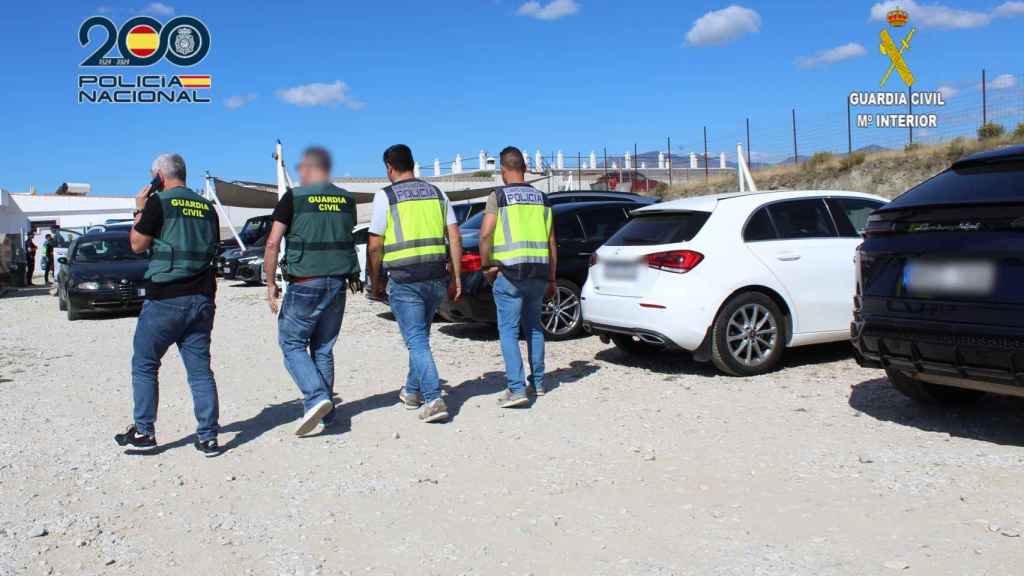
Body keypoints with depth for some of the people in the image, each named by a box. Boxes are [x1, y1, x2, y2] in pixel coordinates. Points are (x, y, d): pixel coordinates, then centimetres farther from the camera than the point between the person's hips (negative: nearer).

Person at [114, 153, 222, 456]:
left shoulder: (159, 202, -7)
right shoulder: (207, 207, 10)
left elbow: (137, 244, -2)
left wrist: (139, 209, 7)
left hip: (165, 298, -5)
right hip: (201, 298, 5)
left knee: (144, 365, 11)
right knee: (200, 369, 6)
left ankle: (144, 431, 15)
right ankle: (208, 437, 6)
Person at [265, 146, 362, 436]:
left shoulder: (294, 197, -6)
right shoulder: (346, 199, 9)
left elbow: (273, 244, -10)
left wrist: (270, 284, -4)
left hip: (305, 284, -5)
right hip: (337, 284, 5)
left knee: (292, 343, 7)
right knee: (324, 348, 14)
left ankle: (317, 397, -11)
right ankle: (326, 412, 16)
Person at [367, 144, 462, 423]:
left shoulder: (385, 196, -3)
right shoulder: (437, 193, 11)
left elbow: (375, 246, -5)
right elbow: (455, 238, 7)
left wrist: (376, 282, 6)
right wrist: (456, 277, 10)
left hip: (404, 280, -5)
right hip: (437, 277, 5)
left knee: (416, 341, -1)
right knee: (420, 336, 20)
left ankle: (433, 400, -11)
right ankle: (412, 392, 33)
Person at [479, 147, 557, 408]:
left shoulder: (498, 196, -3)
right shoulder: (542, 198, 12)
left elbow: (485, 234, -14)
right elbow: (551, 243, 13)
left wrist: (487, 266, -1)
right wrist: (551, 279, 19)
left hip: (509, 273, -5)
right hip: (538, 273, 5)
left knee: (508, 330, -2)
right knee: (533, 327, 18)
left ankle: (517, 389, -9)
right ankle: (538, 382, 25)